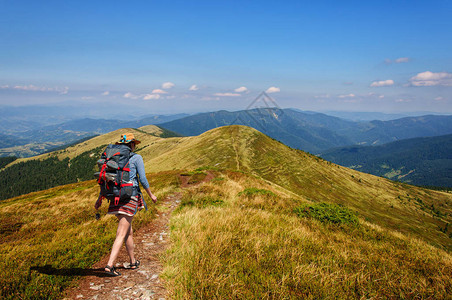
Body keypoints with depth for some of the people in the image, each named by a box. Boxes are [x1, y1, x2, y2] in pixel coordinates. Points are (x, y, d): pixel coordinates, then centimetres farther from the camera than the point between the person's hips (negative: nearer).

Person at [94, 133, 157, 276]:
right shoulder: (136, 158, -3)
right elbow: (143, 179, -7)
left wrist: (100, 199, 16)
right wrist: (151, 195, 6)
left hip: (116, 197, 6)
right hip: (130, 196, -6)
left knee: (129, 231, 19)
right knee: (121, 234, -6)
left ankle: (133, 261, 30)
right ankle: (110, 265, -13)